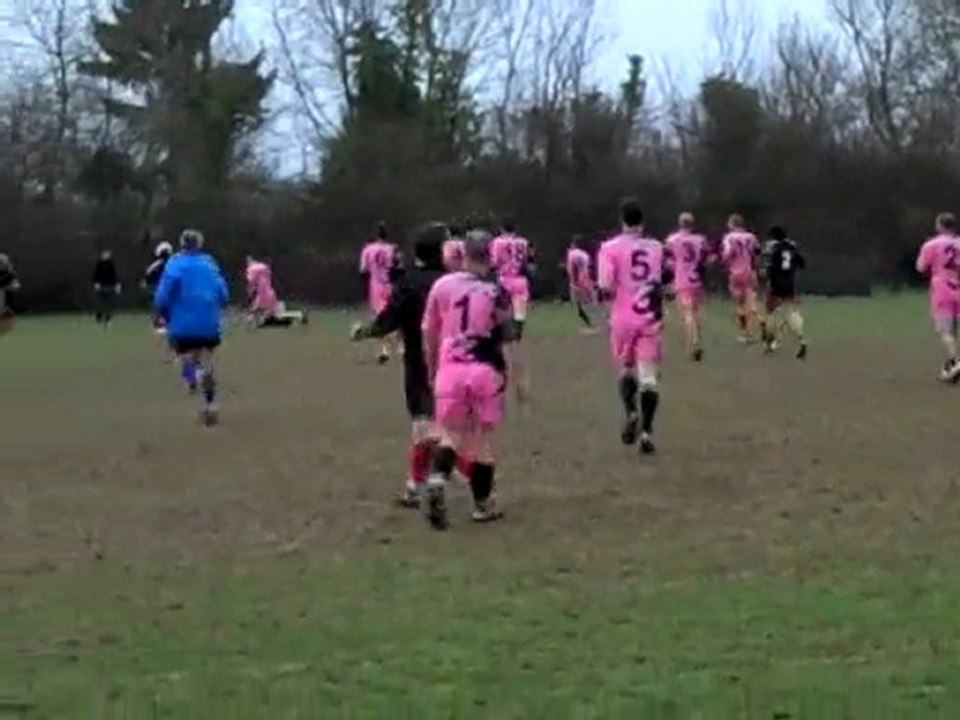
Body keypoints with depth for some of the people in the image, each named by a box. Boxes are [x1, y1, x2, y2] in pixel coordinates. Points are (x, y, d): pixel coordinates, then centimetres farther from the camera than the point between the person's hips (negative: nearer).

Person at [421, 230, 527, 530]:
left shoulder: (442, 286, 2)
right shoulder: (497, 293, -6)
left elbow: (429, 335, 9)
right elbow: (509, 342, -6)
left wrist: (432, 369, 22)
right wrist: (518, 378, 2)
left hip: (451, 369, 2)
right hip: (486, 371, -2)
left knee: (451, 433, 14)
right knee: (483, 440, 9)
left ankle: (438, 477, -14)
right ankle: (482, 505, 17)